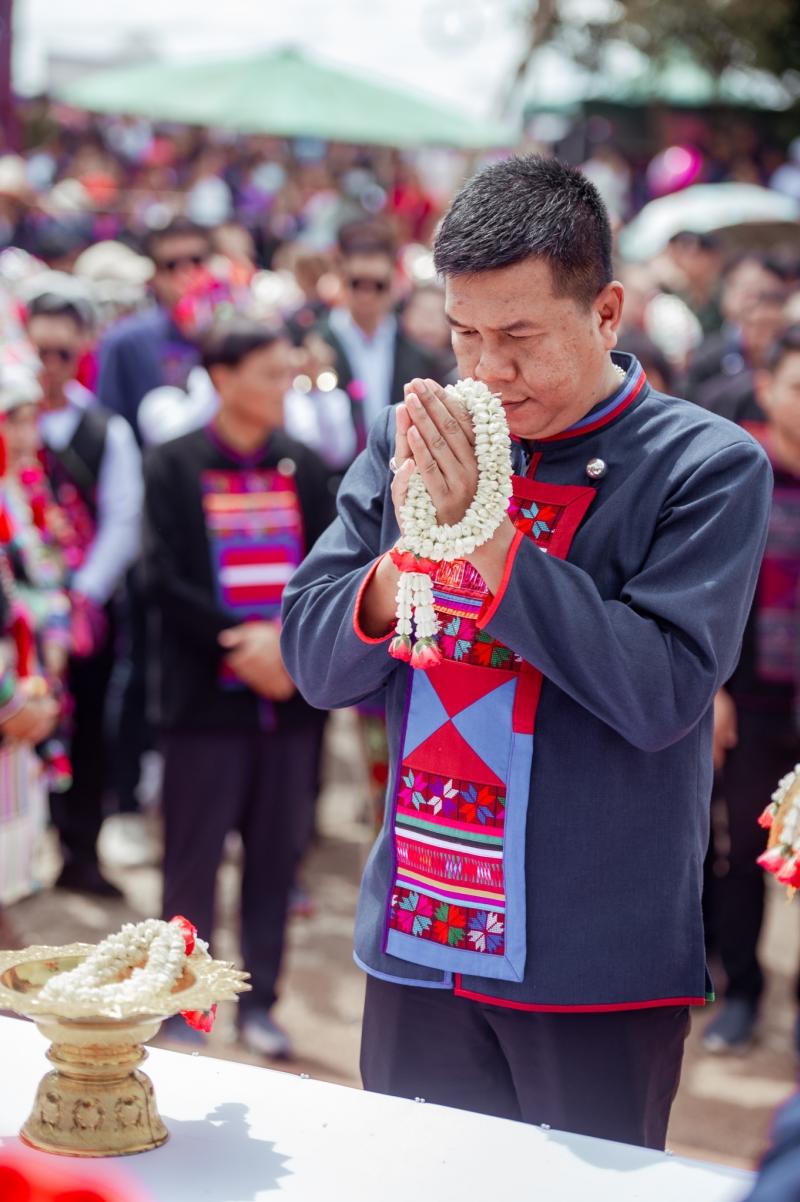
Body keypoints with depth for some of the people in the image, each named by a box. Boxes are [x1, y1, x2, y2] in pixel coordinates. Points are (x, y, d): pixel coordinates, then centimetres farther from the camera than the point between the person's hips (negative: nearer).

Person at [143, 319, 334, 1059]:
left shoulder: (304, 467, 10)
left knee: (277, 852, 6)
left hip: (291, 691, 3)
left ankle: (259, 1000, 17)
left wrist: (289, 638, -12)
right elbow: (165, 580, -7)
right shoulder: (174, 466, 0)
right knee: (193, 854, 1)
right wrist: (242, 642, -15)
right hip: (207, 691, -3)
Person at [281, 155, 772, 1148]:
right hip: (419, 944, 4)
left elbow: (664, 694, -19)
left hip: (598, 967, -4)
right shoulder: (410, 443, 4)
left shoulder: (708, 467, -8)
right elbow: (314, 664, 2)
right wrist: (403, 565, -18)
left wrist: (488, 535, -22)